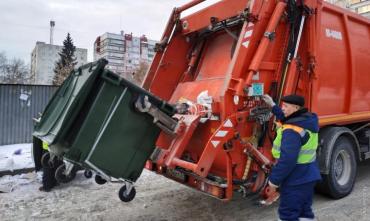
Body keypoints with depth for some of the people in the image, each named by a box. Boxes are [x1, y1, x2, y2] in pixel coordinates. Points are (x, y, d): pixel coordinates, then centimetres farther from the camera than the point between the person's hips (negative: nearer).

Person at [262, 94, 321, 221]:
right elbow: (287, 120, 25)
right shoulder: (307, 121, 4)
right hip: (308, 176, 9)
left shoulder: (292, 130, -25)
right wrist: (273, 106, 25)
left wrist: (274, 179, -19)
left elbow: (287, 159, -29)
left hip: (295, 179, -9)